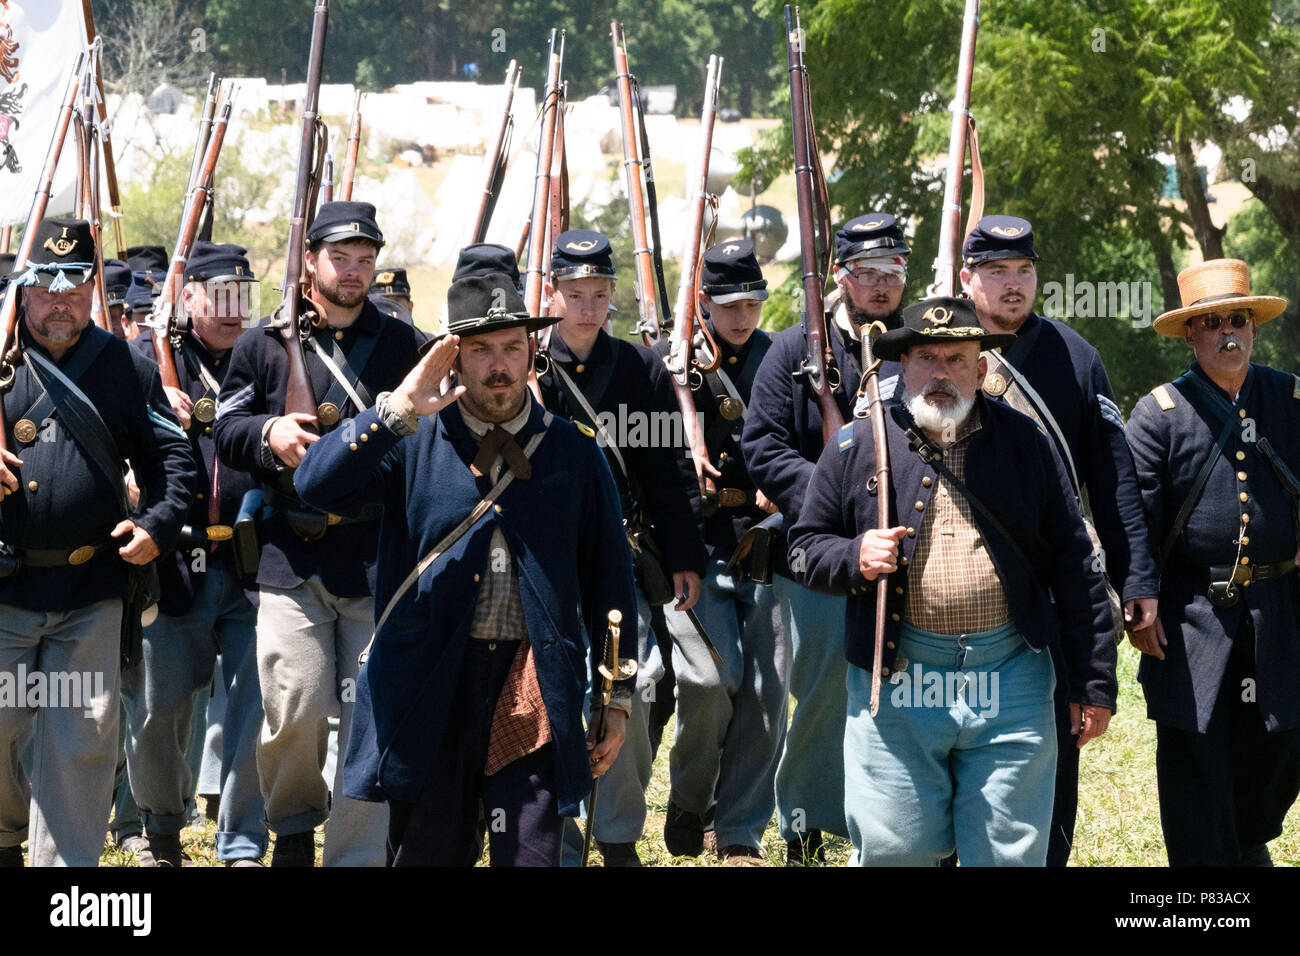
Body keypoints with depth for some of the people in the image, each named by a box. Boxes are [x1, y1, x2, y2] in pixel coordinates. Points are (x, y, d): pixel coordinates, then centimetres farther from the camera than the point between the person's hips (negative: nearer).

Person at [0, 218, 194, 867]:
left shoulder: (127, 369, 7)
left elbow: (173, 457, 9)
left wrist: (156, 526, -7)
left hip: (93, 592, 0)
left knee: (82, 739, -1)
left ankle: (67, 860, 7)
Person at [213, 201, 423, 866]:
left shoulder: (403, 345, 11)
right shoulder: (265, 344, 9)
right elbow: (225, 431, 11)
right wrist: (268, 434, -9)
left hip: (379, 558, 1)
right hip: (292, 558, -1)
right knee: (295, 710, -6)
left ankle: (357, 856, 4)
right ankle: (293, 826, 23)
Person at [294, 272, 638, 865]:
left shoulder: (573, 454, 8)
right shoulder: (412, 443, 4)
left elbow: (609, 582, 12)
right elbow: (317, 486, -12)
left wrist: (617, 696, 9)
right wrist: (397, 411, -20)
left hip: (534, 690, 0)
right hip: (429, 685, 0)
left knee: (530, 857, -6)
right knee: (427, 854, 7)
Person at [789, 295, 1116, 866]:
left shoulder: (1025, 444, 7)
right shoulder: (857, 448, 5)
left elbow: (1074, 568, 7)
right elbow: (806, 546, 10)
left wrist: (1093, 685, 4)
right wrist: (855, 559, -13)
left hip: (1012, 684, 1)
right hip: (895, 684, 0)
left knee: (1010, 853, 3)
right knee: (892, 849, 0)